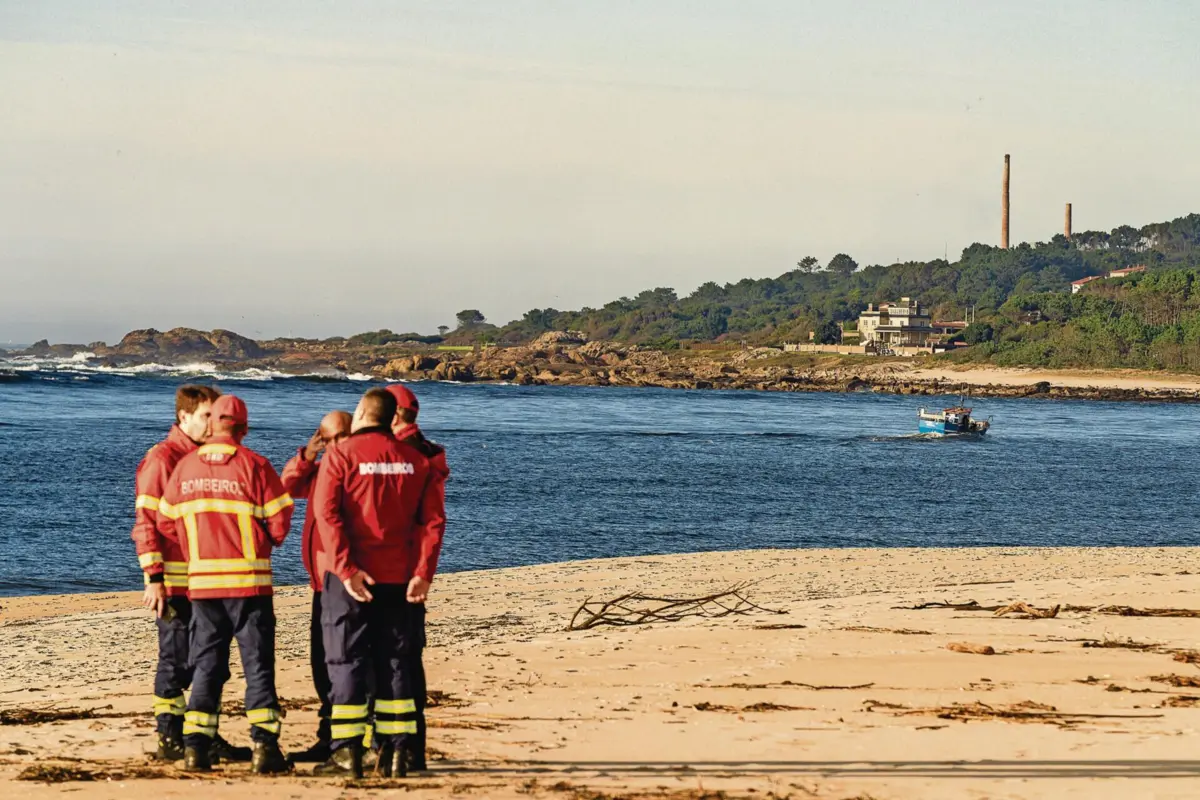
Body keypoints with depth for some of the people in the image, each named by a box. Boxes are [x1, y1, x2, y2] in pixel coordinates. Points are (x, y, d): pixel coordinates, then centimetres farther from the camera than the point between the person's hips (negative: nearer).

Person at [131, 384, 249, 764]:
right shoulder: (162, 459, -8)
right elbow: (146, 522, -12)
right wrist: (154, 578, -17)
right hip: (175, 582, -7)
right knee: (177, 660, -3)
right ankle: (170, 739, 3)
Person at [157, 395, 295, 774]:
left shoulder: (185, 467, 2)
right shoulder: (253, 465, -8)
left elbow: (166, 522, 7)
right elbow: (279, 522, -9)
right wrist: (267, 540, 13)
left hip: (201, 581, 3)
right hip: (249, 579, -3)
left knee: (206, 664, 10)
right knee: (258, 663, 2)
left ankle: (195, 746, 4)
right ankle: (264, 746, -4)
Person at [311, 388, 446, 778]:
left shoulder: (340, 455, -5)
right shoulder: (415, 460, 6)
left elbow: (327, 513, -15)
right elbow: (433, 520, 0)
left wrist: (346, 569, -16)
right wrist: (422, 573, -3)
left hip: (350, 575, -3)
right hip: (398, 577, 3)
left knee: (346, 661, 3)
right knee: (394, 662, 9)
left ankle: (347, 751, -1)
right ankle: (396, 750, 6)